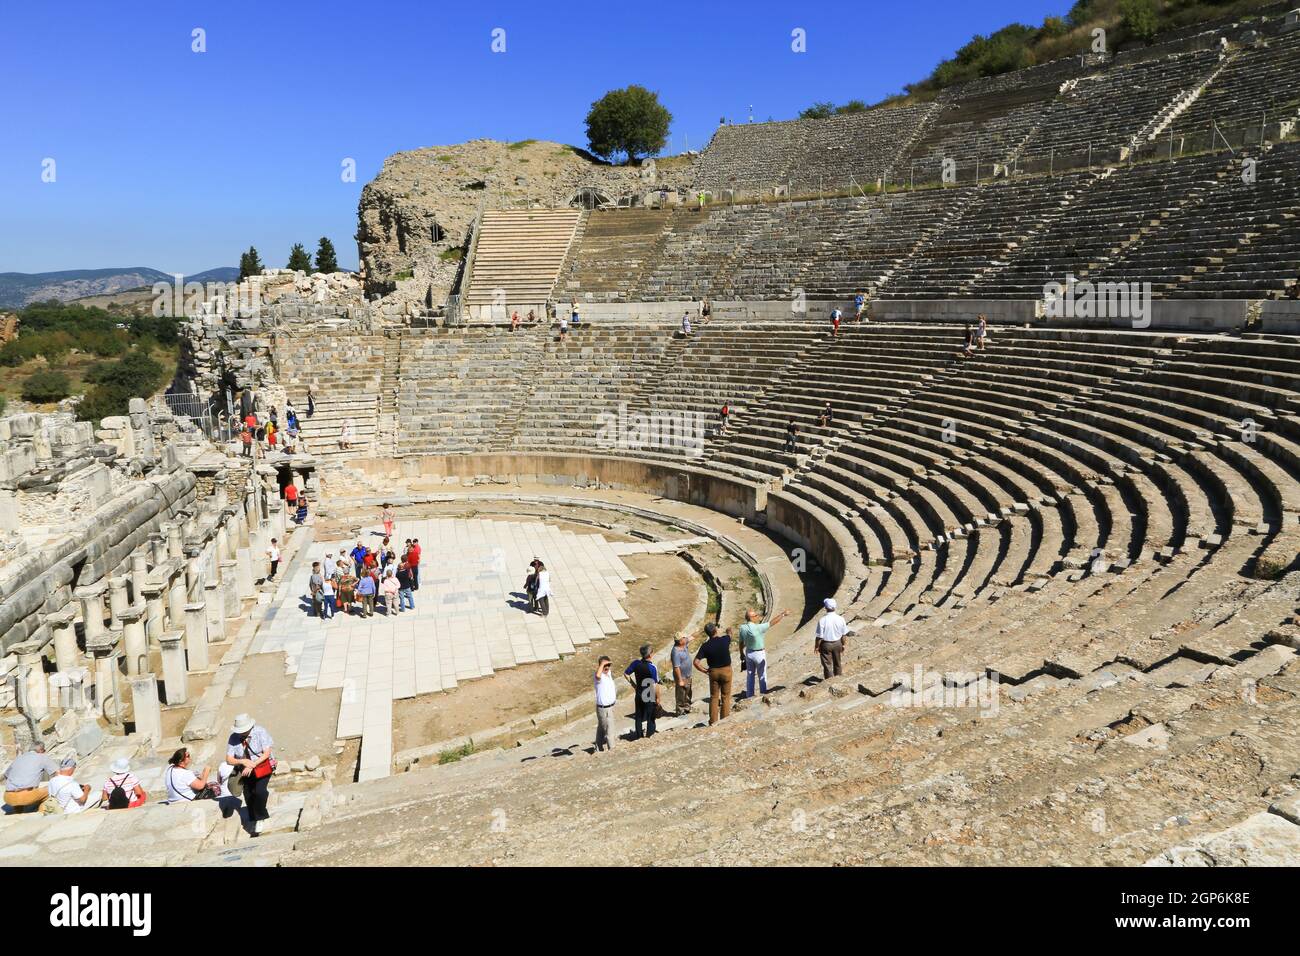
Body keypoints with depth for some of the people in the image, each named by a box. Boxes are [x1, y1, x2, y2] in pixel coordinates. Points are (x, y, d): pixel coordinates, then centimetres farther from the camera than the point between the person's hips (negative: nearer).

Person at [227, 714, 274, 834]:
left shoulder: (260, 732, -15)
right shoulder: (233, 738, -9)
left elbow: (266, 753, -16)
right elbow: (229, 759, -7)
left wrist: (252, 765, -25)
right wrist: (243, 762, -26)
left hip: (262, 767, -3)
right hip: (246, 770, 4)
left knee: (260, 791, -23)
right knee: (248, 796, 4)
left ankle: (259, 819, -1)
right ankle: (254, 822, 28)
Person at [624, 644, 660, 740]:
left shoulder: (636, 663, -11)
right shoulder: (652, 667, -24)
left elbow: (626, 674, 0)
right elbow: (655, 685, -21)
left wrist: (633, 684, 9)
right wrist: (658, 698, -10)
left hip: (639, 694, 4)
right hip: (650, 696, -4)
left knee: (639, 714, 18)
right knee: (650, 715, 16)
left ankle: (638, 733, 27)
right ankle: (649, 732, 28)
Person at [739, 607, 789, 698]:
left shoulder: (742, 628, -10)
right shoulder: (758, 628, -27)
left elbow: (741, 643, 0)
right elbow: (772, 622, -19)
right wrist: (783, 614, -7)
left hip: (748, 653, 5)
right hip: (759, 653, -5)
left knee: (750, 675, 15)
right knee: (762, 676, 11)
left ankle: (749, 696, 22)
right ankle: (763, 693, 20)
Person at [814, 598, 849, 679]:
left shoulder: (822, 620, -26)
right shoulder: (840, 619, -14)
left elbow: (819, 637, -18)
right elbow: (843, 635, -2)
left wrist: (816, 647, -3)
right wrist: (843, 645, 13)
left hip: (826, 644, -4)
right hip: (837, 643, 4)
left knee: (827, 662, 13)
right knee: (837, 660, 25)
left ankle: (829, 677, 24)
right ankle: (837, 673, 44)